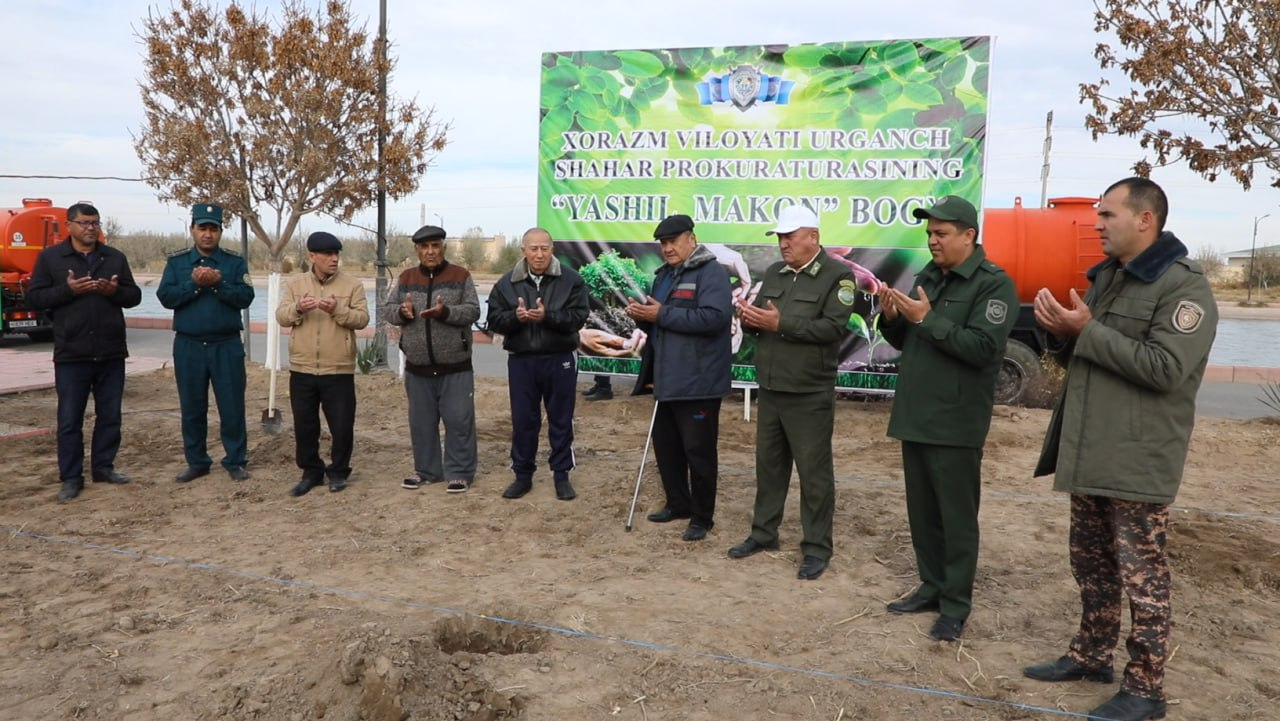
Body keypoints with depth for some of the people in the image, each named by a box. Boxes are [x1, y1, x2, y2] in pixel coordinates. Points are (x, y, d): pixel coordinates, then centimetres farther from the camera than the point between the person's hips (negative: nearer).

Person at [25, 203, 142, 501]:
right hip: (71, 354, -3)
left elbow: (134, 296, 9)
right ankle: (71, 477, 11)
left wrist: (115, 291, -13)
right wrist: (68, 290, -17)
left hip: (111, 352, 3)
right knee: (69, 419, 2)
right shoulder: (50, 257, 2)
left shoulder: (115, 257, 10)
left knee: (110, 415, 10)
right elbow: (34, 297, -2)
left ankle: (103, 467, 24)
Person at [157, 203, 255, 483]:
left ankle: (236, 461, 12)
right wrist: (194, 283, -18)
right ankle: (196, 462, 20)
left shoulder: (235, 262, 3)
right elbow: (166, 297, -6)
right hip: (188, 346, 2)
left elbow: (245, 297, -8)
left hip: (227, 346, -1)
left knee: (232, 407, 2)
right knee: (192, 408, 9)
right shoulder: (176, 262, 6)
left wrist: (218, 284, -21)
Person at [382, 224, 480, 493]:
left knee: (459, 421, -1)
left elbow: (473, 311, -10)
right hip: (418, 369, 4)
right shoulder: (406, 278, 8)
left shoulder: (461, 276, -2)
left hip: (455, 368, -3)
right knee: (422, 423, 12)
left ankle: (460, 472, 9)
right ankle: (426, 470, 26)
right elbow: (387, 309, 8)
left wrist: (445, 312, -27)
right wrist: (401, 311, -15)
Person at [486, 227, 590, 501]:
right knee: (523, 420, 8)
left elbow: (578, 316, -11)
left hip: (559, 360, -1)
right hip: (521, 361, 2)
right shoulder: (507, 282, 3)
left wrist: (547, 316, -26)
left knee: (561, 420, 8)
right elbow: (494, 319, 0)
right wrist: (515, 316, -21)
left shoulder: (571, 279, -4)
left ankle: (561, 475, 20)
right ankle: (523, 475, 22)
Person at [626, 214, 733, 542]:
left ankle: (702, 517, 12)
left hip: (698, 382, -9)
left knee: (698, 451, -1)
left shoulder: (711, 272, -11)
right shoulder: (664, 275, 17)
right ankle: (677, 503, 32)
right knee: (666, 445, 16)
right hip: (667, 379, 9)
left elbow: (713, 317, -26)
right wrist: (642, 315, -2)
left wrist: (662, 314, -22)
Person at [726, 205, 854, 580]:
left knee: (814, 472, 2)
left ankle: (817, 548, 13)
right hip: (770, 391, 7)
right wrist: (751, 319, -10)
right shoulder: (774, 273, 12)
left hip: (810, 396, -6)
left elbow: (834, 327, -19)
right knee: (768, 465, 16)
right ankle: (763, 533, 30)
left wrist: (781, 324, -24)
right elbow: (757, 317, 14)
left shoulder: (838, 275, -8)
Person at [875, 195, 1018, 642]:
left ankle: (956, 605, 10)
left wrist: (927, 319, -22)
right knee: (922, 513, 14)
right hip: (915, 418, 7)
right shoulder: (927, 277, 15)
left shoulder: (994, 284, -8)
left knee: (956, 517, 1)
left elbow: (983, 348, -21)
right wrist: (892, 317, -2)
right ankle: (931, 588, 27)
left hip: (955, 425, -7)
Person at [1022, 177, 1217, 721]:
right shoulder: (1105, 276, 15)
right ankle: (1091, 655, 33)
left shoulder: (1184, 286, -11)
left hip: (1137, 463, -8)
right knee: (1091, 565, 18)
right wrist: (1063, 333, -3)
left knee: (1141, 576, 2)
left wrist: (1088, 331, -21)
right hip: (1088, 454, 8)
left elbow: (1165, 369, -23)